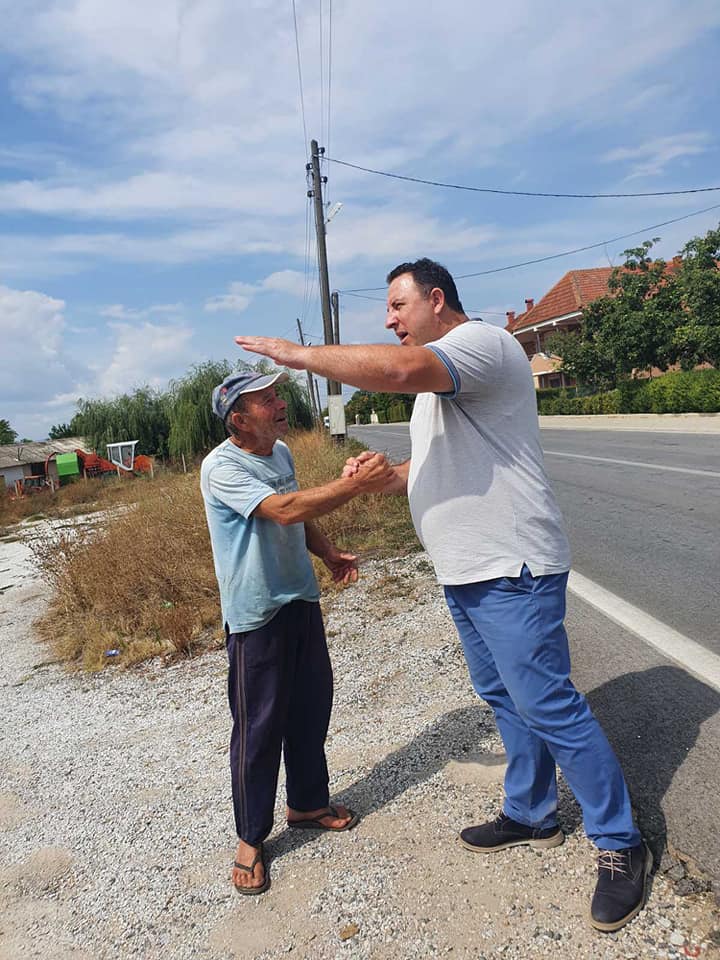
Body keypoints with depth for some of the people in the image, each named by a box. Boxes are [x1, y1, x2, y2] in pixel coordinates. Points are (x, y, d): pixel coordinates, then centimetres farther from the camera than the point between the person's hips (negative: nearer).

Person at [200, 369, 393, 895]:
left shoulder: (282, 452, 6)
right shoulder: (221, 467, -19)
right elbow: (283, 511, -33)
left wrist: (330, 553, 2)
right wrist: (355, 483, -38)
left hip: (301, 600, 8)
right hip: (256, 614, -7)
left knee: (312, 708, 18)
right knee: (259, 727, 3)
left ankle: (308, 803, 39)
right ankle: (251, 838, 24)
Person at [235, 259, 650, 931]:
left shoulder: (482, 341, -12)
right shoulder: (437, 379, 21)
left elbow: (397, 369, -32)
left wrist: (296, 354, -22)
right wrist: (383, 476, 8)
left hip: (511, 569, -10)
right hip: (465, 572, 10)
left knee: (547, 705, -3)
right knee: (504, 698, 19)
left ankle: (620, 845, 15)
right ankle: (531, 815, 36)